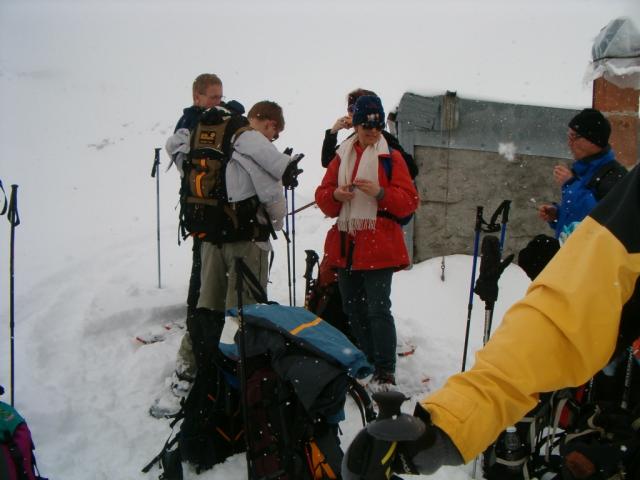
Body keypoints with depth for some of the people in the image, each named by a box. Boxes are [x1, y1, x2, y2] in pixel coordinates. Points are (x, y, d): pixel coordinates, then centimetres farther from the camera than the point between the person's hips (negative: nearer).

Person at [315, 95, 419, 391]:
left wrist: (380, 193, -18)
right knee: (353, 309, 11)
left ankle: (385, 372, 0)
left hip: (378, 247, -5)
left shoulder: (391, 158, 3)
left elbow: (409, 201, -3)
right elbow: (322, 196, 13)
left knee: (378, 309, -9)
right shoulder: (341, 158, 14)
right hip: (345, 245, 5)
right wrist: (335, 194, -9)